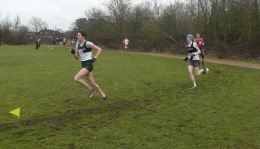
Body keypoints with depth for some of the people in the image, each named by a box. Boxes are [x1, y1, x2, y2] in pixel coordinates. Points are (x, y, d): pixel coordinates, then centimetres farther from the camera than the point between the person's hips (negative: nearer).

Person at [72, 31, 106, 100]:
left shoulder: (87, 43, -11)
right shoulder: (78, 45, 11)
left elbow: (99, 49, -9)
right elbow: (77, 57, 15)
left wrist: (94, 58, -15)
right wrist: (74, 53, -4)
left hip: (88, 64, -8)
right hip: (83, 65, 8)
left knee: (76, 78, -18)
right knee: (92, 83, 10)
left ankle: (90, 89, 0)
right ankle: (103, 95, 23)